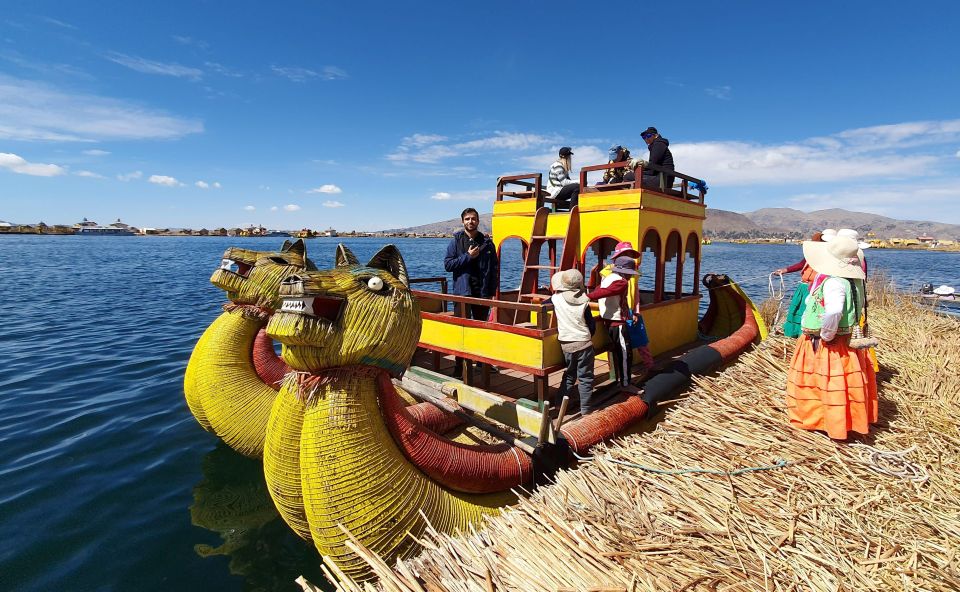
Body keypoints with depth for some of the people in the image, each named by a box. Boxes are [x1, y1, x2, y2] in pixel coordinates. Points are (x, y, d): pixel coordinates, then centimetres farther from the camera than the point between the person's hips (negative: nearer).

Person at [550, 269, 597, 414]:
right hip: (584, 344, -2)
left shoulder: (556, 299, -10)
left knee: (569, 374, 22)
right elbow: (592, 325, -2)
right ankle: (585, 408, 12)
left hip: (566, 345, 2)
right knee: (585, 377, 8)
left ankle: (560, 401, 25)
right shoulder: (584, 302, -10)